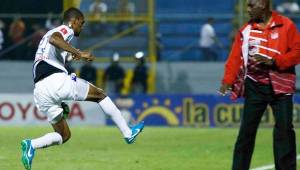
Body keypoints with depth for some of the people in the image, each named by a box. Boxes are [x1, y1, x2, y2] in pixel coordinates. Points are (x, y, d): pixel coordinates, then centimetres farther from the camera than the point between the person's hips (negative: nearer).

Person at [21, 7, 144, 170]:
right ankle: (127, 133, 10)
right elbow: (54, 39, -20)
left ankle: (32, 144, -11)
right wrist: (78, 53, -24)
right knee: (100, 95, 11)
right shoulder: (65, 30, 6)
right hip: (57, 81, -8)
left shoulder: (48, 34, 33)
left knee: (63, 136, 14)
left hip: (39, 92, 8)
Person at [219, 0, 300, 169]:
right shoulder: (246, 30, 7)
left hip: (280, 85, -2)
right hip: (255, 86, 2)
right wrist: (228, 81, -12)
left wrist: (272, 62, -16)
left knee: (284, 129, -4)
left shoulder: (286, 25, -2)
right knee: (247, 129, -1)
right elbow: (236, 57, 1)